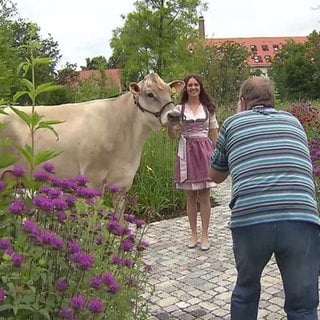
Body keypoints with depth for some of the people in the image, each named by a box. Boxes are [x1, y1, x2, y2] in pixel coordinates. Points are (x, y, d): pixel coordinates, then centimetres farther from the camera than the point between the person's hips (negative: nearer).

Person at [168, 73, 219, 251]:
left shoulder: (208, 108, 7)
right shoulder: (179, 109, 5)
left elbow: (214, 133, 9)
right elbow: (172, 135, 1)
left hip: (204, 151, 0)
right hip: (186, 152, 1)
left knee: (204, 196, 1)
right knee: (190, 196, 7)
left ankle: (205, 235, 11)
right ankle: (193, 234, 18)